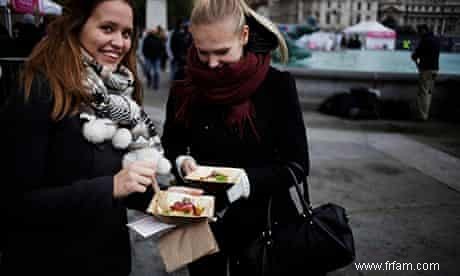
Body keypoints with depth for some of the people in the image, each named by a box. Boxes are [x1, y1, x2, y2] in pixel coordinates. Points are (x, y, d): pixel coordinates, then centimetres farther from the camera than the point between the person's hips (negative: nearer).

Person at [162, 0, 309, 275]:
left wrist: (244, 182, -28)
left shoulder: (277, 85, -15)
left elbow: (296, 164, -14)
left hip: (258, 219, -2)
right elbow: (171, 143, 8)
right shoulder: (185, 86, -6)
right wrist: (182, 161, -15)